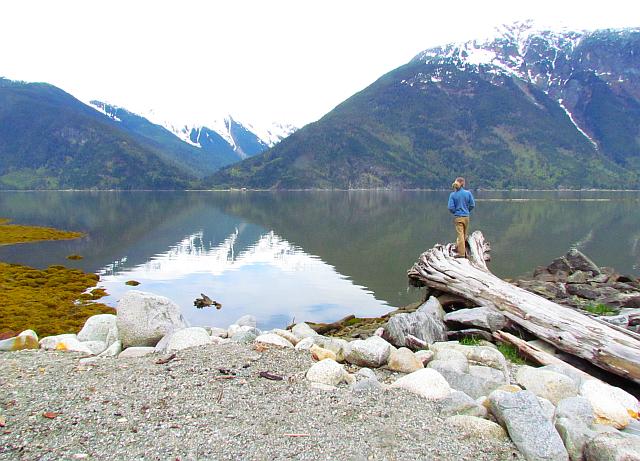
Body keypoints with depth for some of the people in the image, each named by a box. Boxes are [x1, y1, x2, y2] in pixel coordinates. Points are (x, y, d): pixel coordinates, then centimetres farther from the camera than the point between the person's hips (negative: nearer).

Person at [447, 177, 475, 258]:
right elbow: (472, 205, -2)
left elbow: (451, 207, -12)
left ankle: (462, 253, 1)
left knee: (460, 234, 1)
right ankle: (458, 248, 33)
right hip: (466, 217, 2)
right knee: (464, 234, 18)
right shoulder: (468, 193, -5)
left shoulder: (453, 194, -9)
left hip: (458, 217, -2)